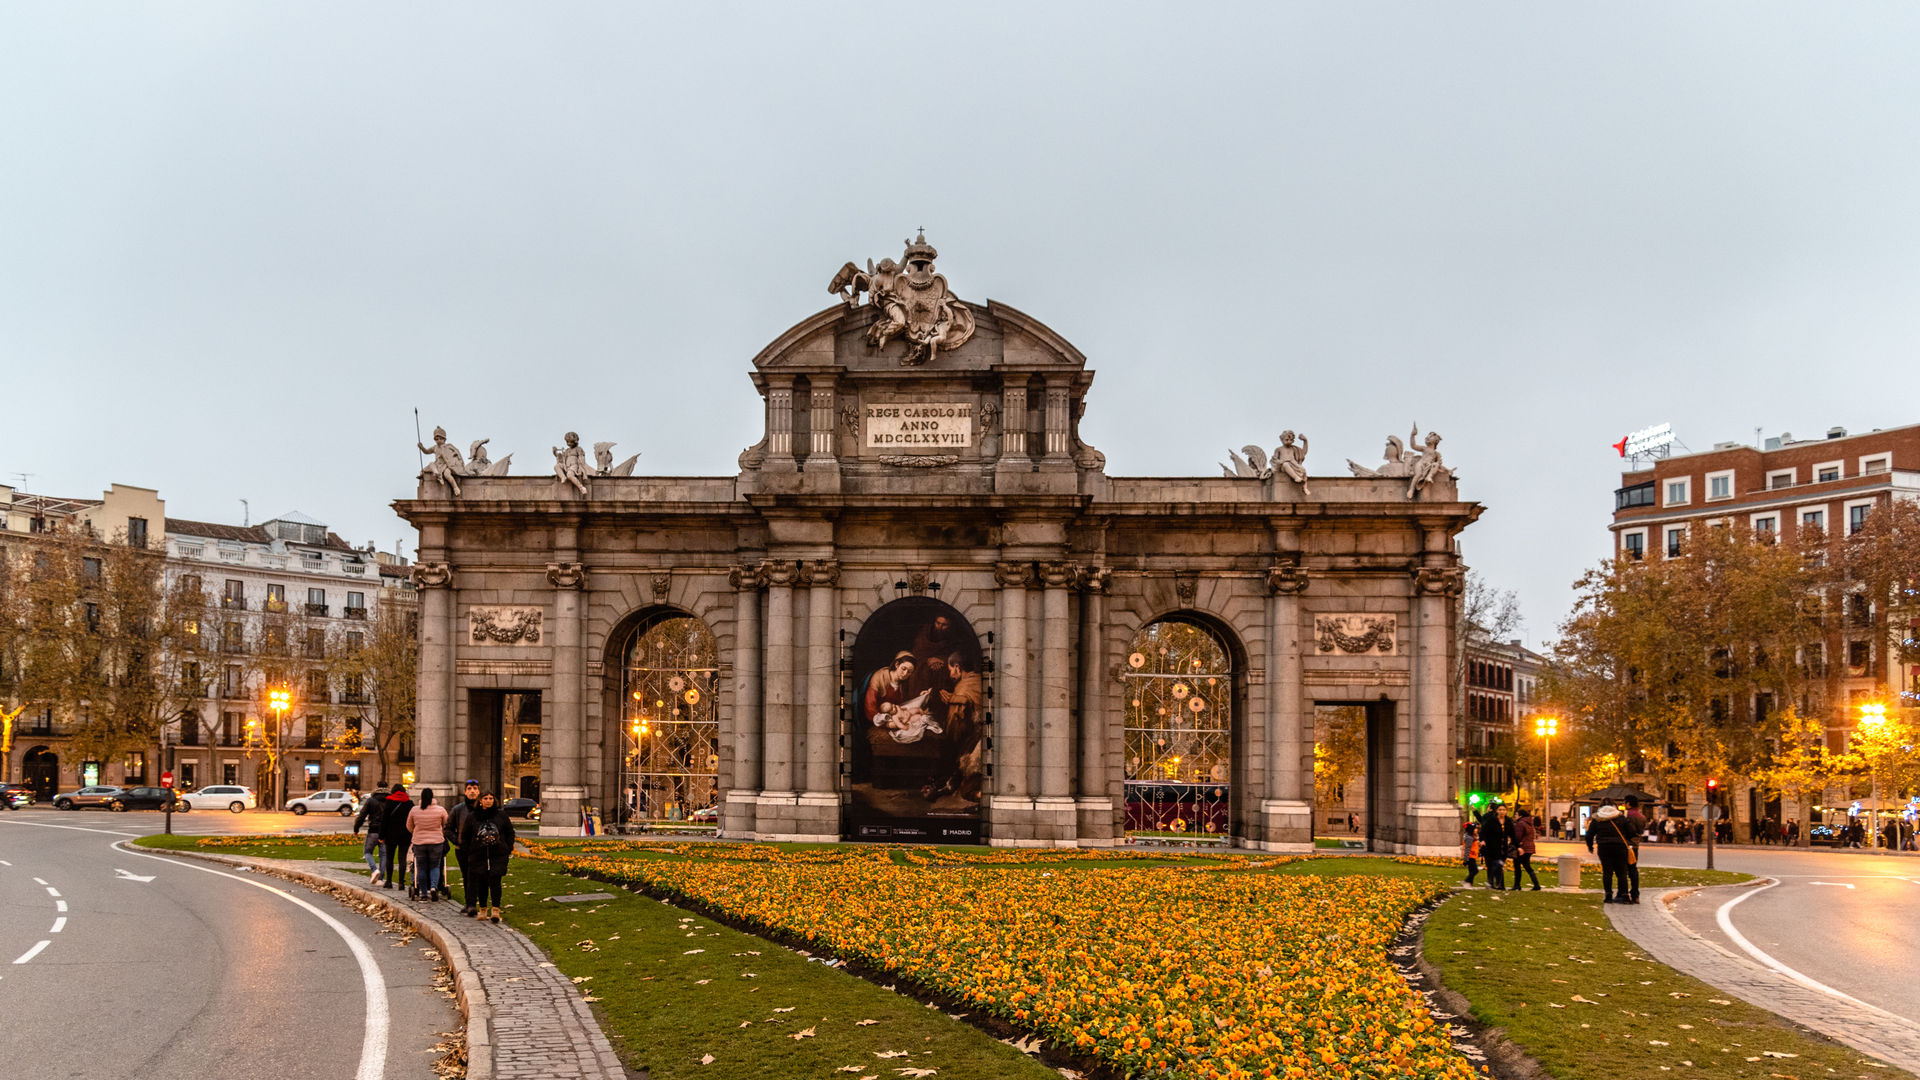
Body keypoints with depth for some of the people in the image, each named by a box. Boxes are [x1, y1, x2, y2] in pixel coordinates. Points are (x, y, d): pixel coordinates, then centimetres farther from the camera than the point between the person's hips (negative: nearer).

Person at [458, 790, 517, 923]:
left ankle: (495, 910, -10)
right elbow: (464, 836, 10)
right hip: (478, 856, 1)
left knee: (495, 882, -9)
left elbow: (510, 832, 12)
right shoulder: (472, 817, 4)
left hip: (498, 856, -1)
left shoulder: (501, 815, 4)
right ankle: (482, 910, 17)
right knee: (481, 883, 5)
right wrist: (467, 853, 4)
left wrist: (508, 849, 4)